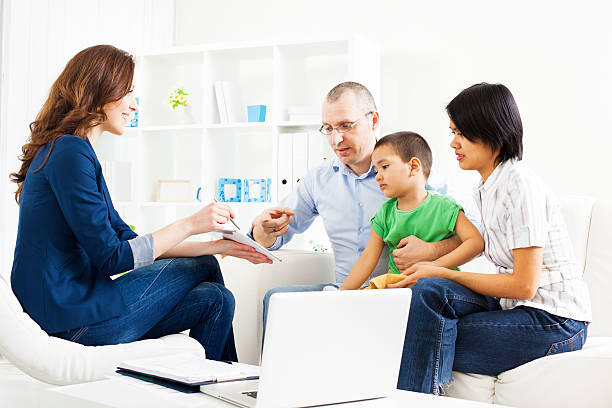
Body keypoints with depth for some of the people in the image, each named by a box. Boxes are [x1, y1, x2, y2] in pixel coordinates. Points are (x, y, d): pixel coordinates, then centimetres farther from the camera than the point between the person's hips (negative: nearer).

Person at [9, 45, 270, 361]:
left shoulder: (62, 150, 18)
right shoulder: (70, 152, -15)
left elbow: (127, 240, 17)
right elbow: (111, 257, -18)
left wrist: (217, 245, 12)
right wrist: (190, 225, -12)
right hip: (74, 320, -9)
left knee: (215, 300, 4)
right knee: (203, 266, 6)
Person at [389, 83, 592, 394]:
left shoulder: (519, 184, -15)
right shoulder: (486, 189, 12)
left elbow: (524, 285, -18)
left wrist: (443, 274, -13)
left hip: (554, 324, -8)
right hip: (519, 309, 8)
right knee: (428, 290, -14)